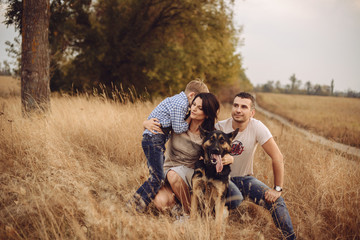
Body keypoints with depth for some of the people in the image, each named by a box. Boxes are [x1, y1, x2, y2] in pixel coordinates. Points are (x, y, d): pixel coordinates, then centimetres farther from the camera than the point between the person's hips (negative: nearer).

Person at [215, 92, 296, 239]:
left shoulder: (257, 127, -16)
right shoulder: (220, 128, -14)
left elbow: (277, 157, -16)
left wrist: (278, 189, -17)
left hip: (245, 178, 2)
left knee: (275, 200, -18)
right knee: (236, 199, -34)